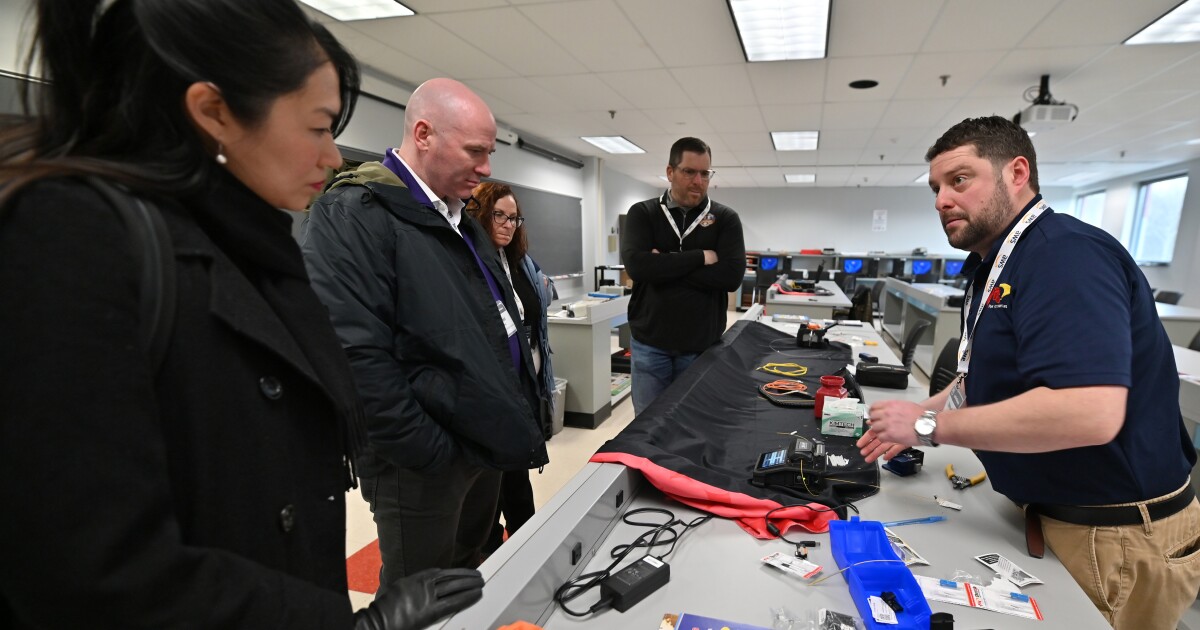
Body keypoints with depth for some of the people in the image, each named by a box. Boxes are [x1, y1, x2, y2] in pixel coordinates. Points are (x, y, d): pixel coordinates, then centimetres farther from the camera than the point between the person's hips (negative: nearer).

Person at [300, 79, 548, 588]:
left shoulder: (463, 222, 12)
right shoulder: (351, 216, -16)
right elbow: (358, 354, -24)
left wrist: (517, 421, 14)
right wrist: (431, 453, -19)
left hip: (485, 443, 8)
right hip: (424, 461, -8)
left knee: (470, 581, 25)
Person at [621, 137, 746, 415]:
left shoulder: (726, 219, 2)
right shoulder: (642, 213, 1)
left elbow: (732, 276, -13)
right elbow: (636, 264, -17)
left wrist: (664, 267, -15)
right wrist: (700, 258, -15)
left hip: (701, 348, 0)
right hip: (649, 345, 0)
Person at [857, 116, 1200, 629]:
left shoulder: (1065, 253, -23)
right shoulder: (994, 265, 7)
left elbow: (1089, 412, -36)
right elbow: (989, 376, 18)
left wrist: (929, 426, -26)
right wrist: (919, 415, 2)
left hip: (1116, 541, -8)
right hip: (1046, 514, 9)